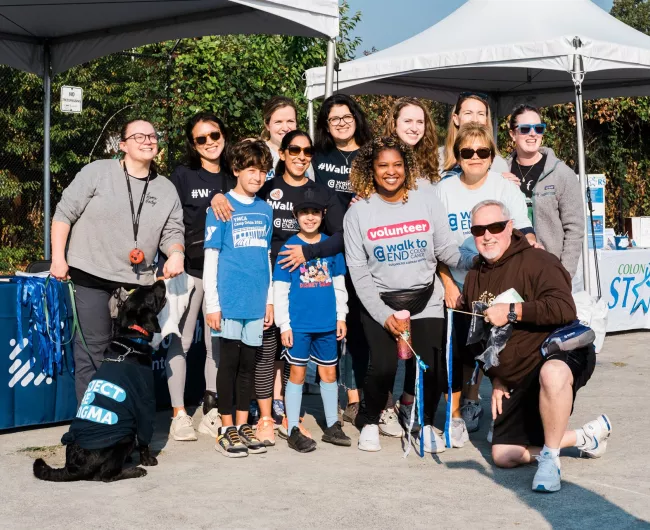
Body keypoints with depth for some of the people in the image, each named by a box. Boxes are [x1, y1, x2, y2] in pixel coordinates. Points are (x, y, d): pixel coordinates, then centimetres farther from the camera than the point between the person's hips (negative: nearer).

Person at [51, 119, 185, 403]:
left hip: (138, 280, 4)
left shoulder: (166, 189, 8)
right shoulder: (97, 172, -4)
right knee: (93, 348, -1)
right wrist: (58, 258, -8)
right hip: (92, 274, -4)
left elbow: (172, 232, 7)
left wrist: (175, 253, -15)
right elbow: (64, 213, -3)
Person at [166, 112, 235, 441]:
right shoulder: (182, 176, 1)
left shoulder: (233, 178, 10)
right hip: (189, 268, -3)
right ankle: (179, 415, 3)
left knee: (217, 343, 6)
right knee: (182, 341, -2)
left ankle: (212, 412, 14)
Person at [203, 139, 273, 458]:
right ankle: (227, 429, 10)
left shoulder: (265, 210, 11)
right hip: (230, 300, -5)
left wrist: (270, 299, 12)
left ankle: (243, 426, 19)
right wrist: (212, 303, -10)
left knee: (248, 363, 11)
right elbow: (211, 257, -6)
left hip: (257, 301, 5)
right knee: (230, 362, 1)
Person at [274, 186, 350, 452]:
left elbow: (339, 284, 11)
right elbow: (280, 289, -3)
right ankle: (293, 430, 12)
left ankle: (332, 426, 23)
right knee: (297, 372, 4)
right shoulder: (289, 247, -4)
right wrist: (283, 325, -7)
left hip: (327, 323, 3)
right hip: (298, 323, -3)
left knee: (329, 372, 11)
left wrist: (341, 316, 7)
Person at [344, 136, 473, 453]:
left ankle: (425, 424, 17)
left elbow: (446, 250, 1)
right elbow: (358, 270, -2)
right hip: (380, 304, -1)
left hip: (425, 301, 1)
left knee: (432, 365, -11)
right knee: (383, 365, -16)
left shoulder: (428, 203, 1)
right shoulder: (358, 213, -1)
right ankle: (369, 422, 13)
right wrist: (383, 314, -10)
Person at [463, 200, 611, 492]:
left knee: (551, 373, -45)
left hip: (560, 351, -8)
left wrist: (512, 312, -28)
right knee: (504, 456, 3)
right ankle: (586, 437, 19)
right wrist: (496, 378, 16)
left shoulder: (536, 261, -14)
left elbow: (564, 309, -29)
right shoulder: (474, 277, 10)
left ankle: (550, 458, -23)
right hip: (515, 379, 8)